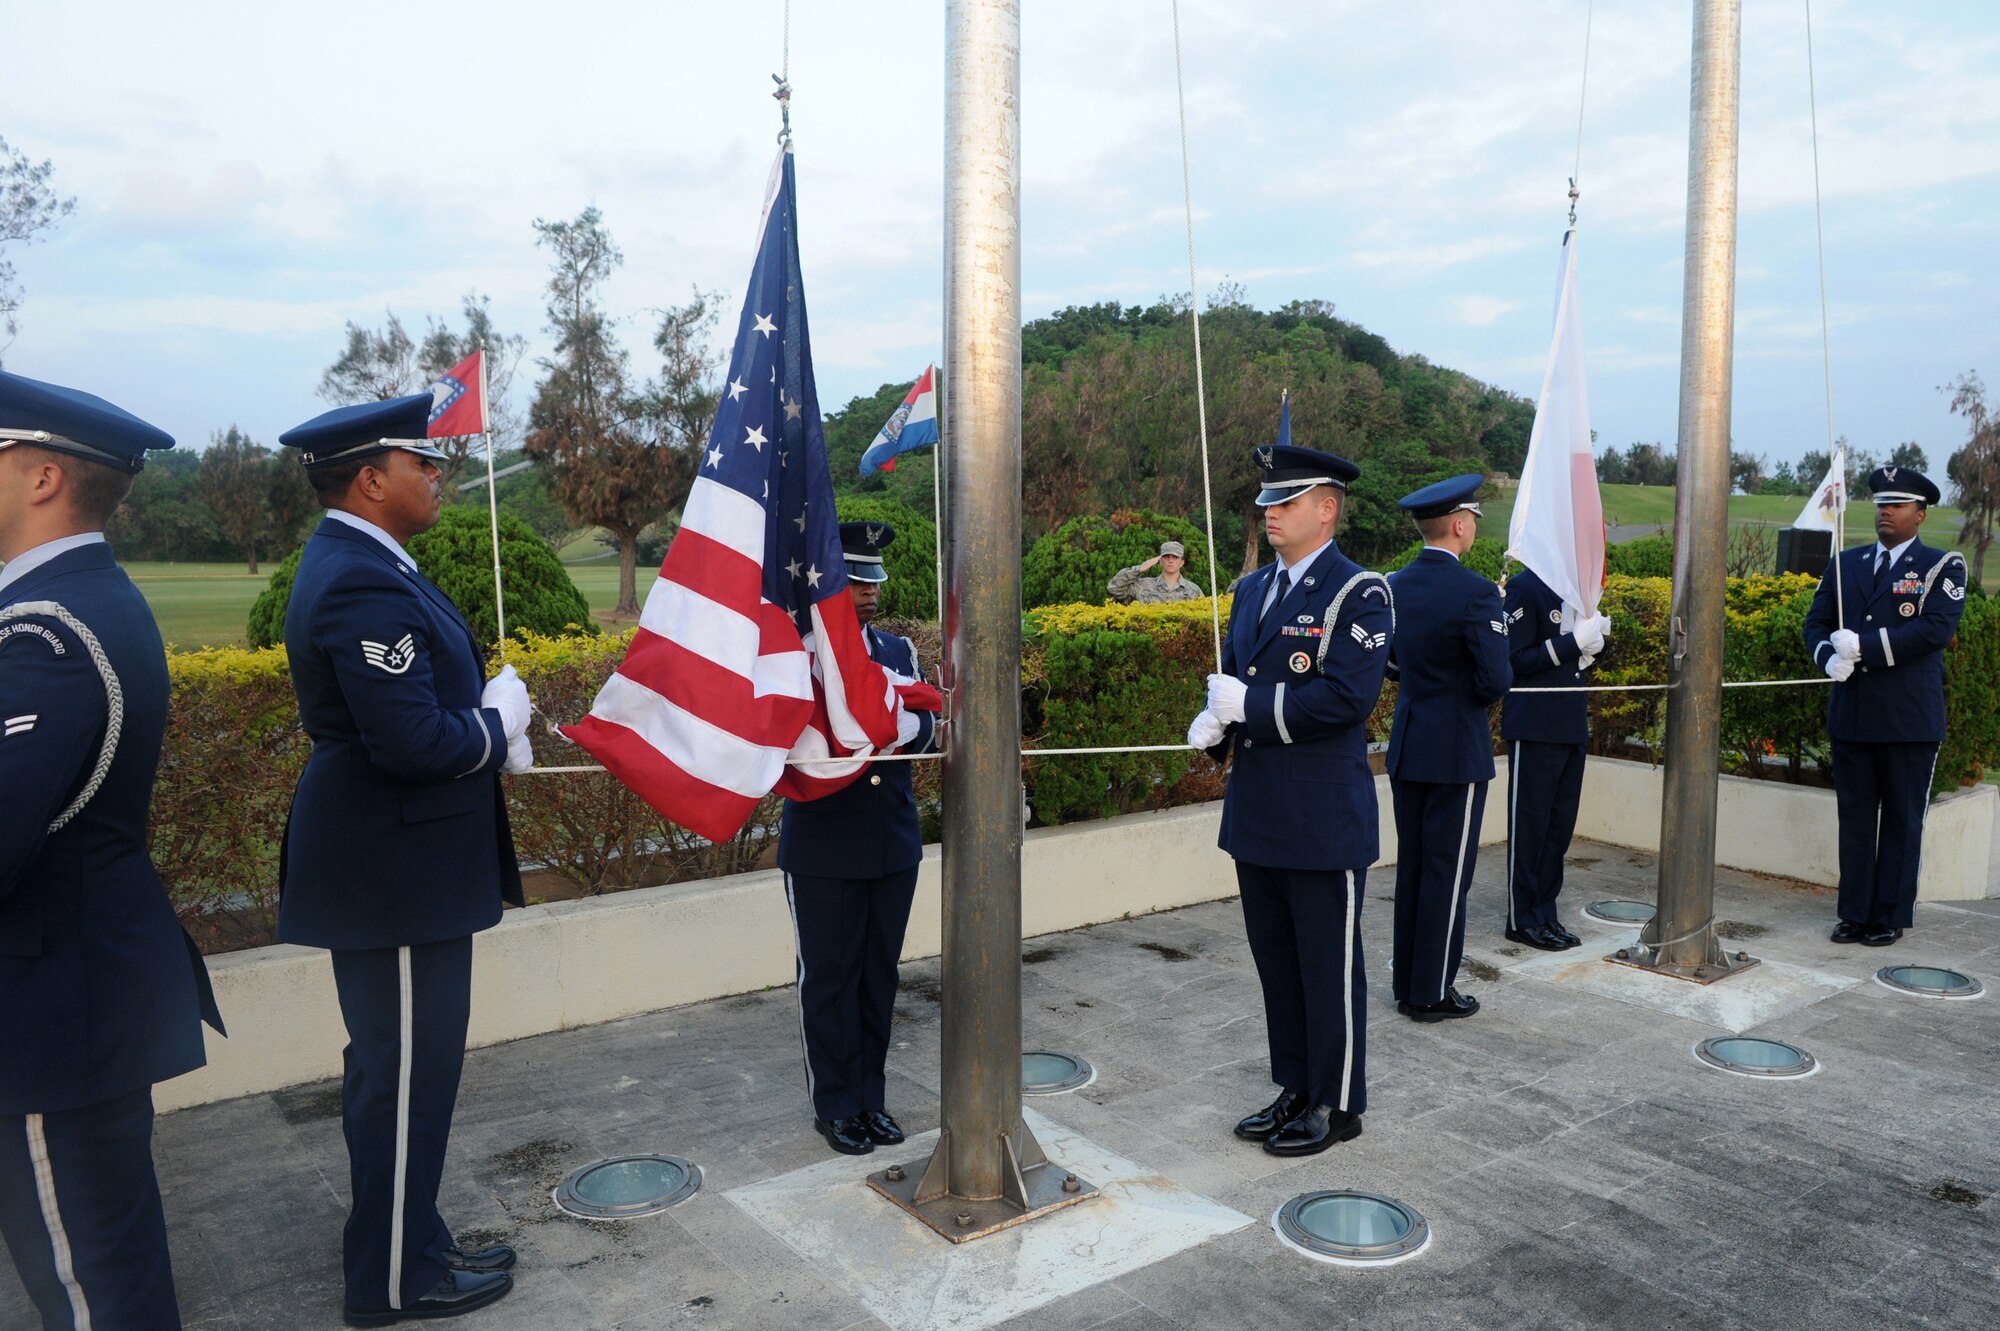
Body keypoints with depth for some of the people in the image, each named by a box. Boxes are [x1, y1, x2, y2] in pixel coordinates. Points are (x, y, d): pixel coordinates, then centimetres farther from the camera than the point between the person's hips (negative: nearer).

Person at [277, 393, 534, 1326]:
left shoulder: (352, 564, 12)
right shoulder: (366, 584, -22)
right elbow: (411, 739, -28)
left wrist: (490, 728, 1)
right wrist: (497, 730, -10)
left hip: (385, 859, 11)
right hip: (399, 872, -11)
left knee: (391, 1064, 21)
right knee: (406, 1072, 3)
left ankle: (389, 1239, 36)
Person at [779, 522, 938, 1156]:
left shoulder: (899, 650, 9)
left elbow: (922, 728, -3)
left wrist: (903, 725, -25)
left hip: (892, 842, 5)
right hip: (822, 848, -4)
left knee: (879, 975, 13)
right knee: (828, 977, 6)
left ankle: (871, 1097, 27)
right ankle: (835, 1105, 21)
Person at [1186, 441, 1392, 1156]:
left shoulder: (1358, 592, -11)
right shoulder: (1253, 589, 13)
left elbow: (1350, 694, -22)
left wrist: (1252, 704, -19)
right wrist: (1215, 721, -4)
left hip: (1324, 821, -7)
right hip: (1257, 815, 8)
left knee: (1330, 967, 6)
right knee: (1276, 961, 17)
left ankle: (1338, 1104, 22)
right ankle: (1296, 1089, 32)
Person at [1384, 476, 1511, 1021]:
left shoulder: (1394, 585, 4)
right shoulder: (1475, 592, -18)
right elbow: (1496, 680, -19)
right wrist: (1477, 695, 2)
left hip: (1406, 747, 7)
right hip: (1456, 751, -7)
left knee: (1411, 869, 15)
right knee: (1447, 874, 4)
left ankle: (1406, 981, 24)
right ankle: (1431, 993, 13)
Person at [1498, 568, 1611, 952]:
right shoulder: (1525, 587, -11)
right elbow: (1516, 660, -15)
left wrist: (1596, 642, -2)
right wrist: (1574, 641, -20)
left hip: (1572, 729, 8)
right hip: (1535, 730, -8)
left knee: (1560, 826, 12)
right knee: (1529, 826, 1)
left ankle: (1546, 912, 22)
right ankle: (1523, 919, 10)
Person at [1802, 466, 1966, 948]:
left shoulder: (1942, 567, 0)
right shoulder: (1846, 564, 13)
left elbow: (1936, 628, -15)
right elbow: (1816, 623, 10)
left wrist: (1863, 646, -19)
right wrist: (1830, 659, -11)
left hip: (1910, 721, -4)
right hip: (1851, 715, 4)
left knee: (1902, 822, 5)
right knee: (1854, 817, 9)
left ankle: (1890, 917, 14)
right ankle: (1854, 913, 17)